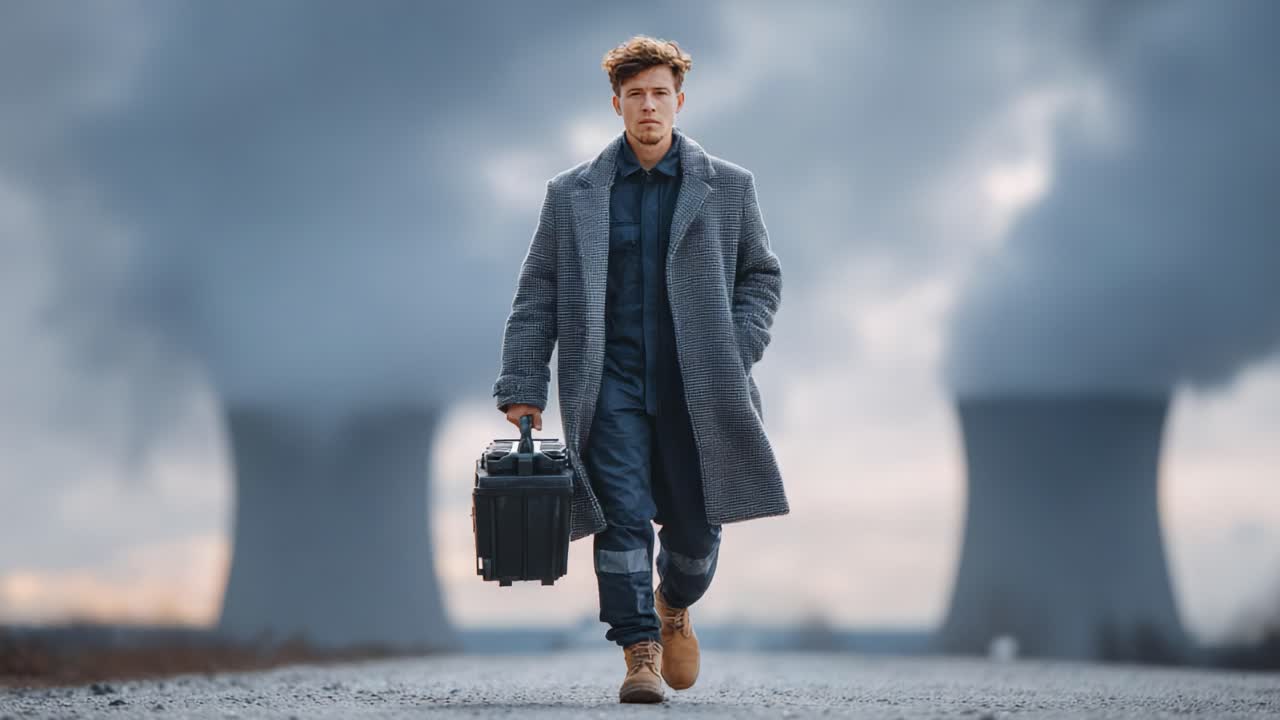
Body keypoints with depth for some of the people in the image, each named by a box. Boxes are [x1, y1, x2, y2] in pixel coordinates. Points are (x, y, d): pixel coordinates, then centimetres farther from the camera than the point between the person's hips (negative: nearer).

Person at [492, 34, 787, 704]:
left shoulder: (728, 186, 7)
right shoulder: (572, 193, 6)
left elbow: (761, 273, 14)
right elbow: (536, 295, 7)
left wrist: (738, 349, -2)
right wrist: (523, 387, 1)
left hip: (696, 387, 1)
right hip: (611, 385, -1)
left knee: (696, 524, 6)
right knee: (623, 518, -11)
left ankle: (674, 607, 37)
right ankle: (639, 651, -6)